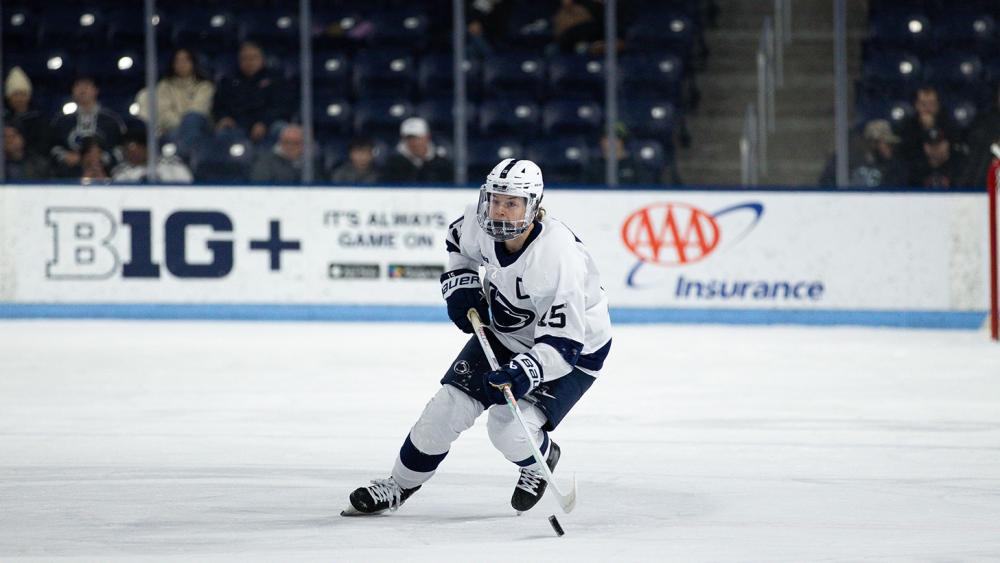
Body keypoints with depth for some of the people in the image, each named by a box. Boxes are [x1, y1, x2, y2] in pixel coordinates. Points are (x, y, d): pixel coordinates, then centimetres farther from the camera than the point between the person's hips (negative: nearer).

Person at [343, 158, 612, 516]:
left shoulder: (557, 256, -37)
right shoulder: (482, 224, -18)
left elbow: (563, 342, -36)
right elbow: (459, 240, 10)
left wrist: (524, 374, -49)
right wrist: (460, 285, -3)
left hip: (577, 347, -6)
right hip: (505, 331, 6)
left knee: (509, 429, -19)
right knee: (449, 406, -3)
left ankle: (542, 461, 17)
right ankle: (398, 486, 16)